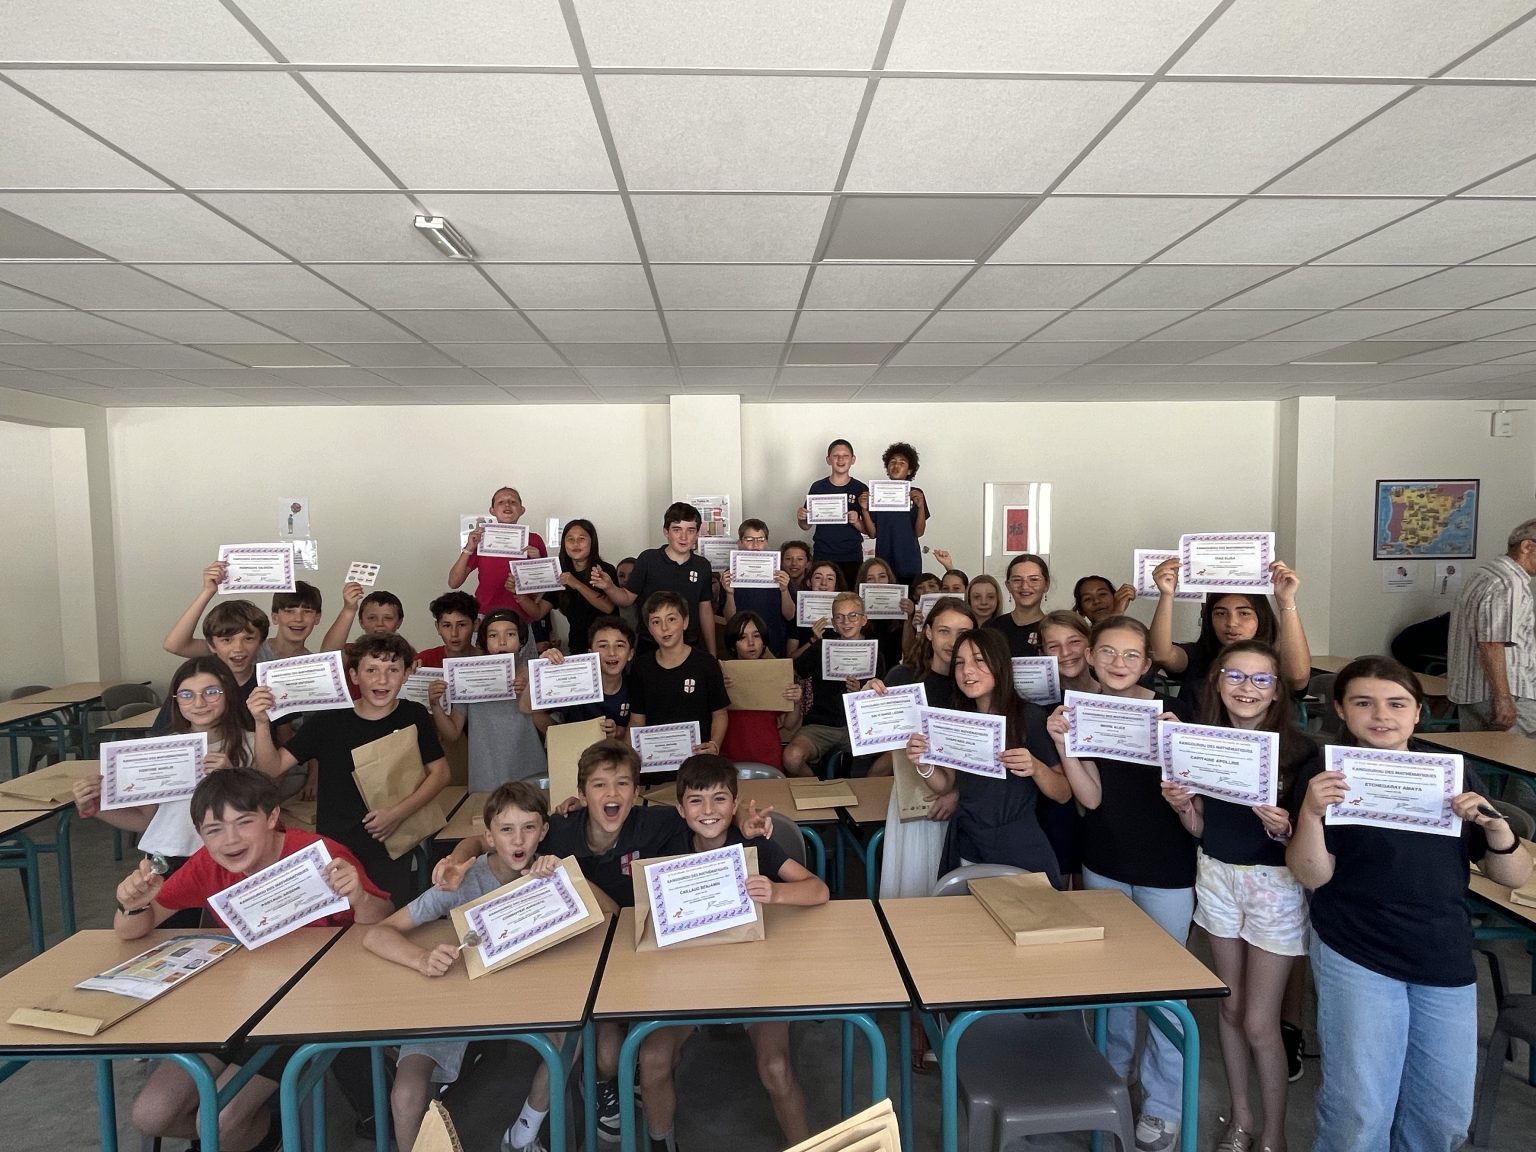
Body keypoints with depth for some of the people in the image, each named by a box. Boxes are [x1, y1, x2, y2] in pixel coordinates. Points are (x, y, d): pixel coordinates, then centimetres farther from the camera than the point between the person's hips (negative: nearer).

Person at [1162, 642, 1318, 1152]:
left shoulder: (1299, 751, -15)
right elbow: (1201, 828, 5)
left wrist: (1283, 826, -31)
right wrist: (1181, 805, -15)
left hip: (1275, 884, -4)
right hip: (1217, 877, 4)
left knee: (1259, 1022, 4)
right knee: (1231, 1007, 17)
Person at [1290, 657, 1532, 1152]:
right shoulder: (1331, 776, -7)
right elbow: (1313, 876, -11)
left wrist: (1496, 826, -15)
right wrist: (1310, 813, -28)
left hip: (1446, 960, 4)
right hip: (1356, 958, -4)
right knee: (1359, 1112, -1)